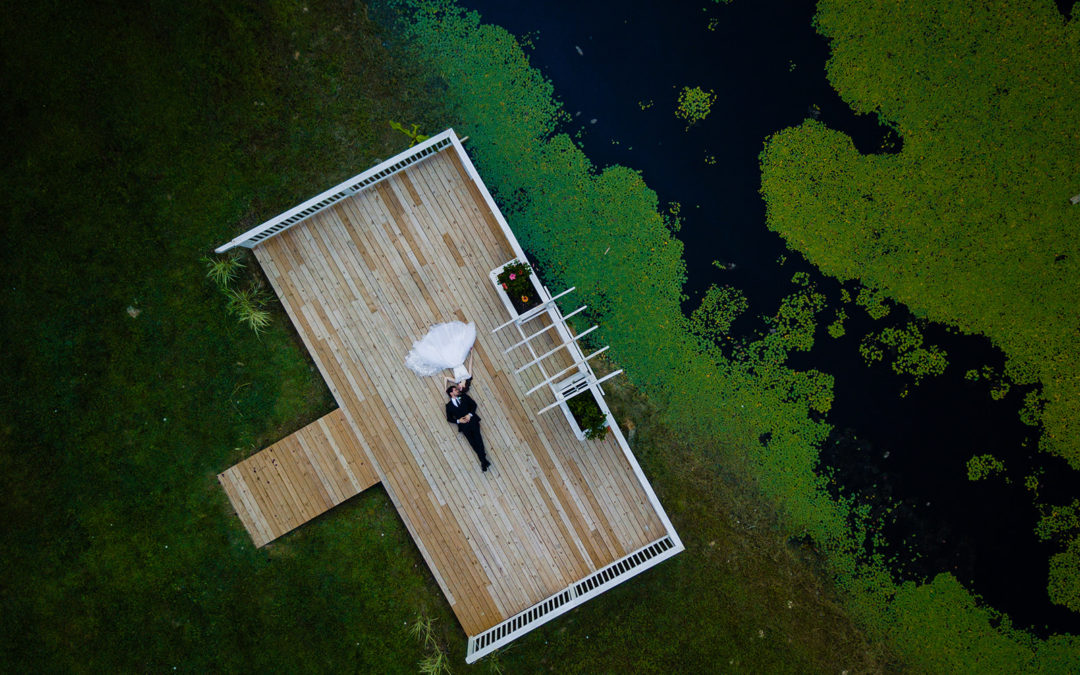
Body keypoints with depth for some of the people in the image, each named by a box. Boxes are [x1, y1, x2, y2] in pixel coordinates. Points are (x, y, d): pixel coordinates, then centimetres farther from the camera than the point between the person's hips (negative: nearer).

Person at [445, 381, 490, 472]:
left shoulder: (464, 396, 17)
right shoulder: (449, 405, 14)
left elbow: (474, 404, 10)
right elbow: (449, 418, 11)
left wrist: (470, 414, -5)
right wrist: (458, 420, -6)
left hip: (472, 419, 1)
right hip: (463, 425, -1)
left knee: (478, 439, -15)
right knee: (473, 442, -13)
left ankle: (483, 461, -21)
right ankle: (484, 460, -17)